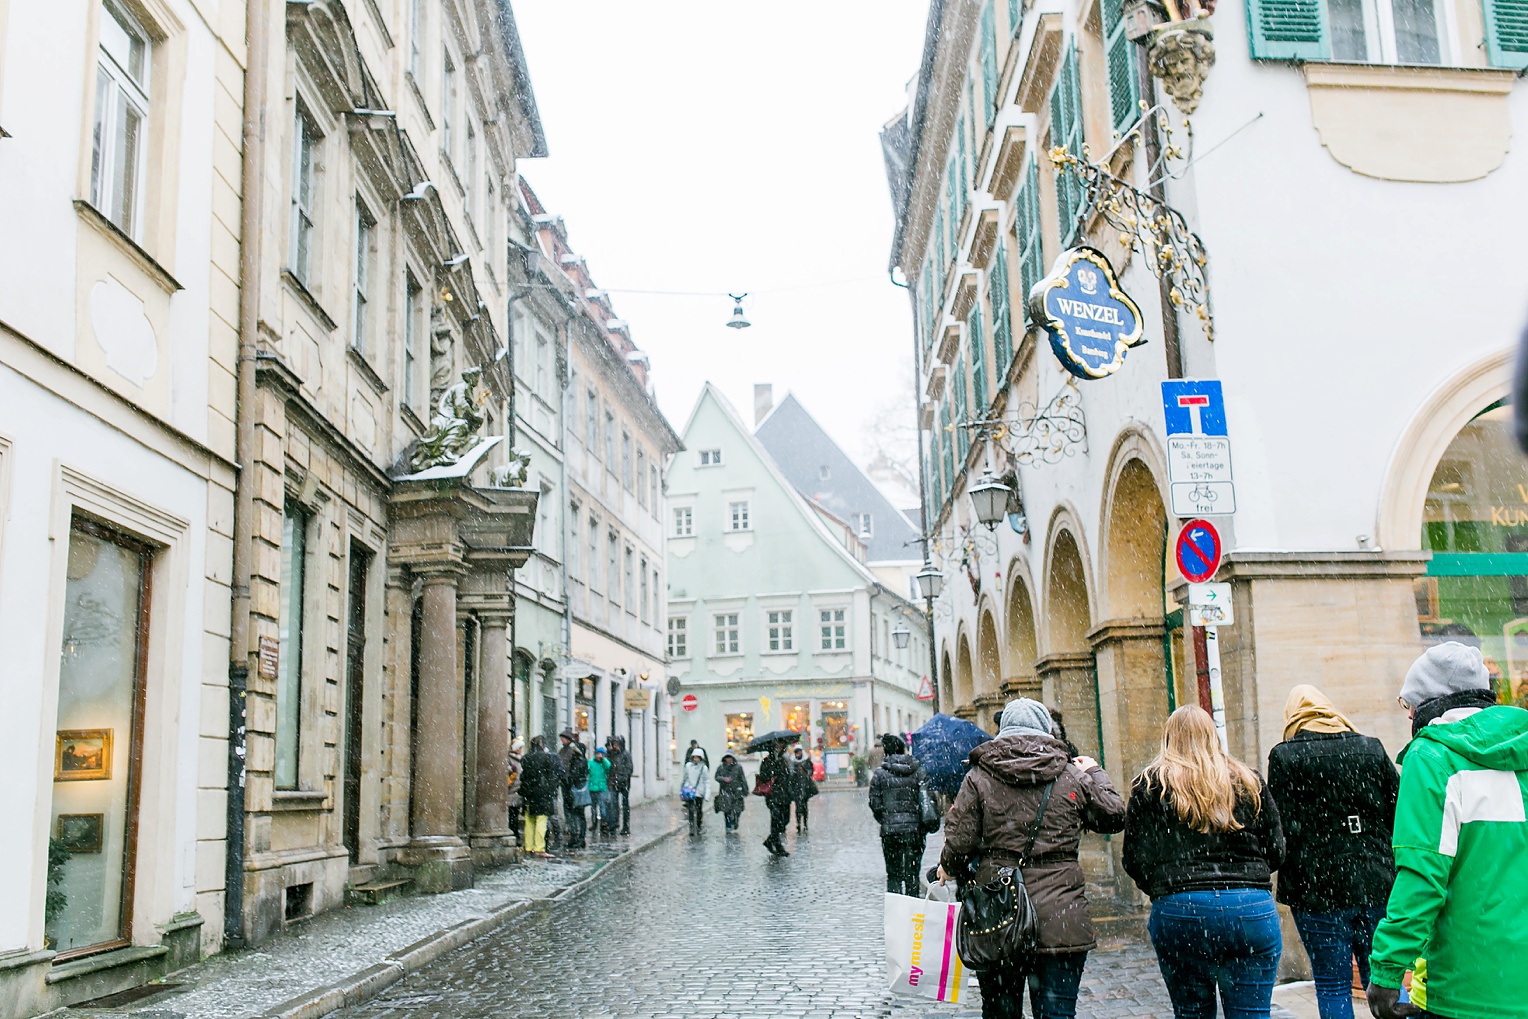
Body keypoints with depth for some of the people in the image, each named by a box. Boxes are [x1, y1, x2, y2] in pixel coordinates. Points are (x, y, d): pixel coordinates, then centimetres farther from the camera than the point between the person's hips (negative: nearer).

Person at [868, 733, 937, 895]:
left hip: (890, 830, -1)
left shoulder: (880, 773, -2)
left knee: (893, 875, 9)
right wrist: (925, 824, 6)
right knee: (912, 874, 7)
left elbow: (875, 804, 0)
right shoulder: (918, 770, 2)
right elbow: (929, 798, -4)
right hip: (915, 829, 1)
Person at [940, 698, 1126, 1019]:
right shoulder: (1074, 777, 3)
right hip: (1060, 921, 0)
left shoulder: (978, 777, 0)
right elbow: (1114, 817, 14)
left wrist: (948, 867, 17)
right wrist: (1094, 774, 29)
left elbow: (959, 843, -4)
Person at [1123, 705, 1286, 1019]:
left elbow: (1134, 860, 0)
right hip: (1252, 909, 1)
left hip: (1177, 913, -1)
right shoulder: (1250, 781, 10)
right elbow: (1276, 852, 11)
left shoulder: (1150, 784, 4)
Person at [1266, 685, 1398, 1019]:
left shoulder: (1284, 756, -6)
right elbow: (1398, 813, 7)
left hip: (1318, 891, -3)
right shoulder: (1371, 748, 5)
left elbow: (1283, 828, -11)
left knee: (1333, 987, 5)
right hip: (1377, 887, 3)